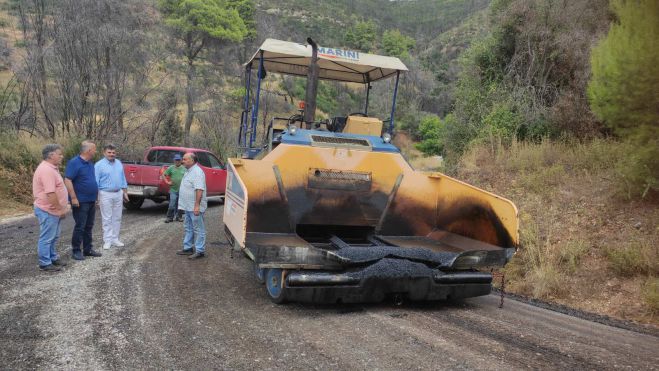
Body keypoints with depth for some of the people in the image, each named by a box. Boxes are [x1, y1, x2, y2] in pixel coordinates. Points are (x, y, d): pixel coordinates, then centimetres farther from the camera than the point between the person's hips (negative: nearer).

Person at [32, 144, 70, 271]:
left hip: (54, 210, 10)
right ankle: (45, 263, 8)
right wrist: (61, 209, -19)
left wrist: (63, 205, 16)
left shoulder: (51, 168, 11)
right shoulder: (47, 170, -23)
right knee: (46, 238, 0)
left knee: (54, 237, 19)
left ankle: (53, 258, 30)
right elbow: (50, 194, -27)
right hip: (48, 211, -10)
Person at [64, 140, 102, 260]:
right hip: (80, 202, -8)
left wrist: (94, 197, 20)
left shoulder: (90, 163, 12)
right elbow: (67, 180, -19)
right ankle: (76, 250, 8)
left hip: (91, 201, 8)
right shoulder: (74, 163, -14)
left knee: (89, 227, 13)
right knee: (80, 227, -3)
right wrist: (73, 198, -22)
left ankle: (88, 249, 21)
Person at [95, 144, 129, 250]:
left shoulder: (119, 164, 11)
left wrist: (125, 192, 13)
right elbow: (95, 181, -8)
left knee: (117, 218, 9)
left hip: (118, 194, 5)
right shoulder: (99, 165, -6)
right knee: (107, 219, -1)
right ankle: (107, 240, 4)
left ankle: (115, 239, 17)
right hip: (106, 194, -5)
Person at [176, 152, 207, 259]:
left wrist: (197, 205, -30)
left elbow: (199, 190, -26)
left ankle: (200, 251, 1)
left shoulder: (197, 172, -18)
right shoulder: (188, 171, 14)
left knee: (198, 229, -4)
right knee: (188, 228, 18)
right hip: (188, 207, 11)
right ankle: (188, 248, 28)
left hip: (195, 207, -11)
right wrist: (184, 205, 22)